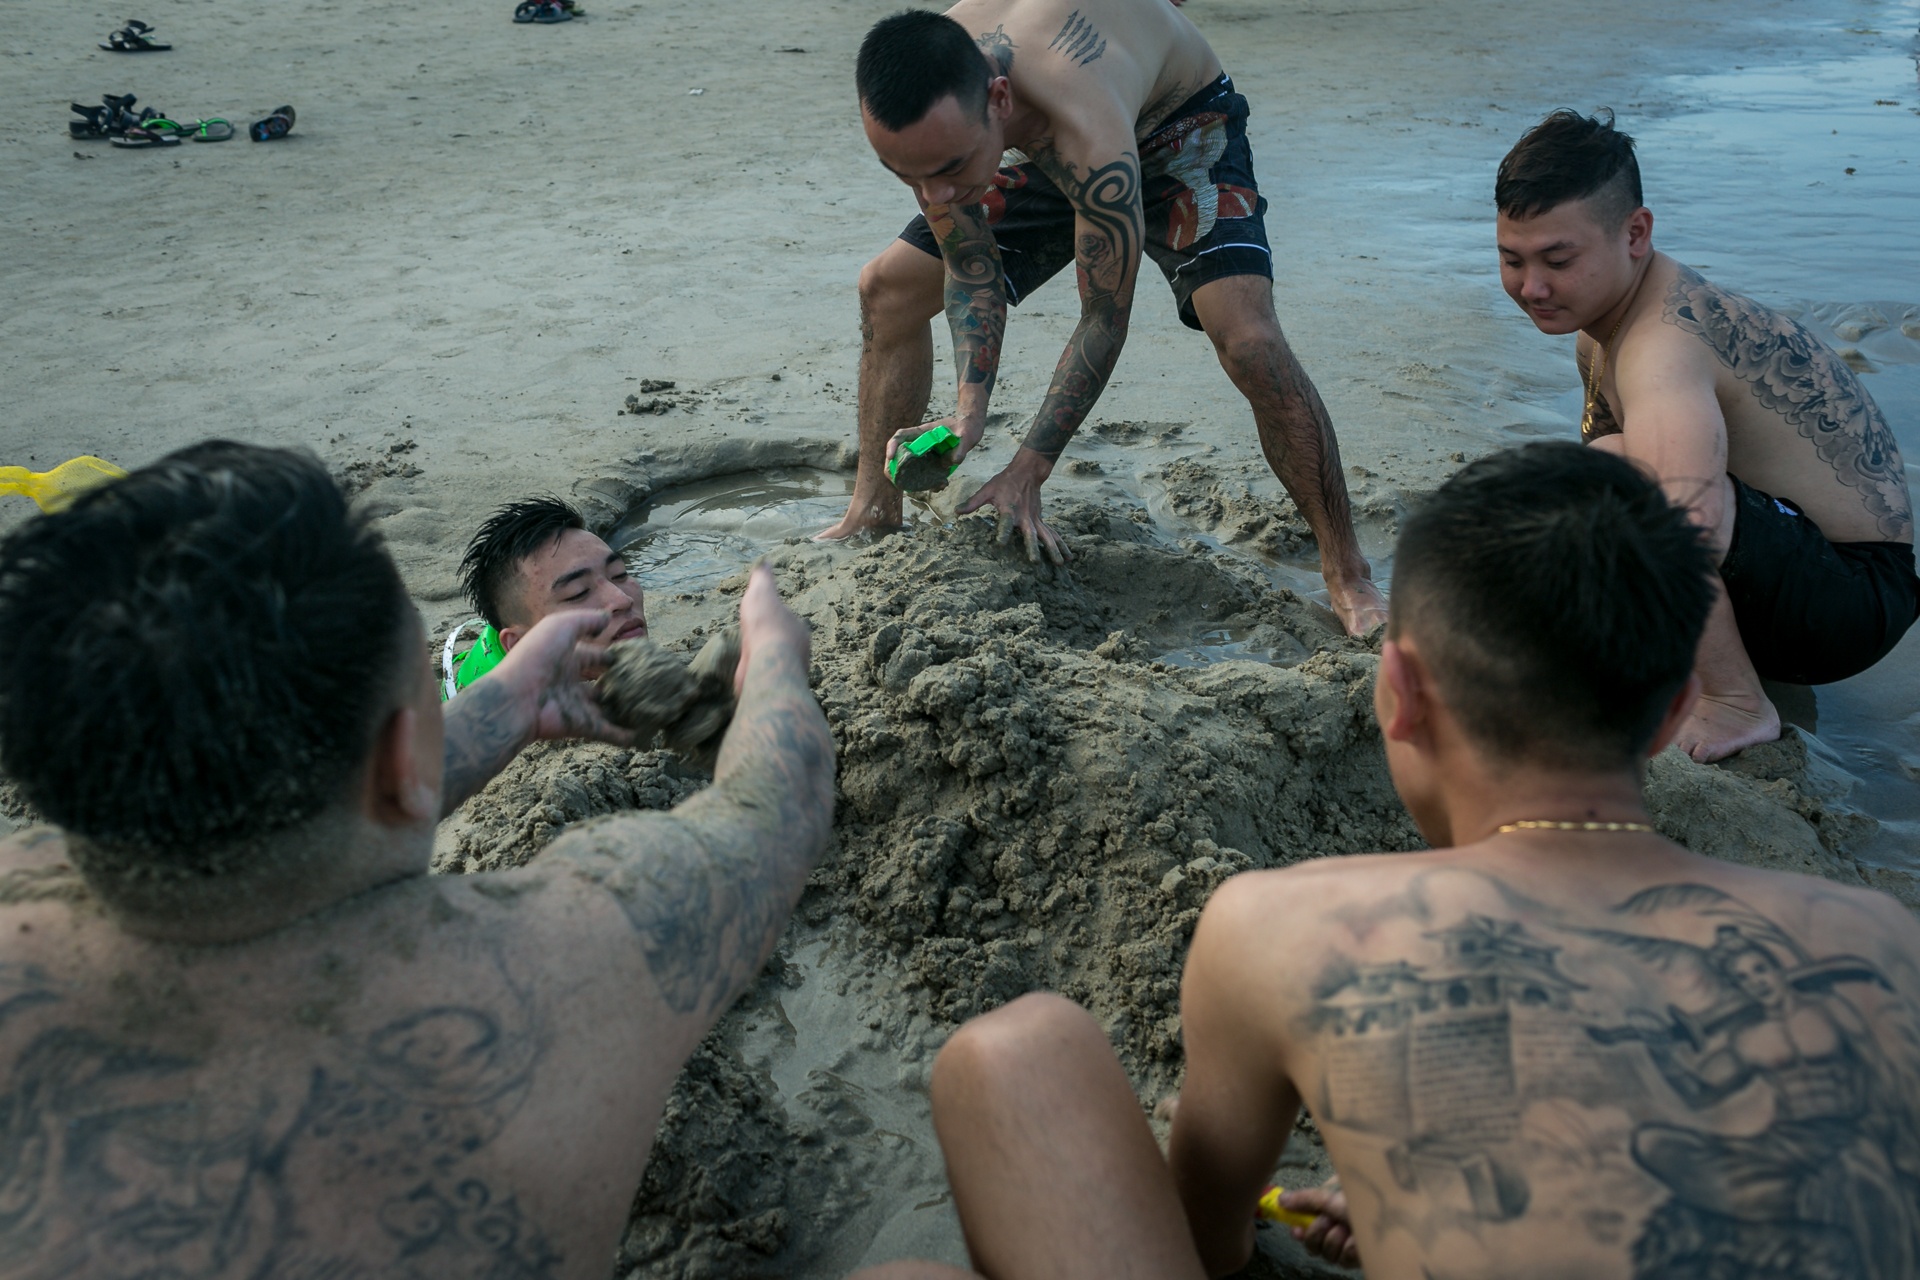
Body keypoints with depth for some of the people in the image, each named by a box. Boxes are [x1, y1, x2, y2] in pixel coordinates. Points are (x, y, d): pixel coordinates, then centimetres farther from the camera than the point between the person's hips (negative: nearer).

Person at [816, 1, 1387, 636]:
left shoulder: (1093, 142, -46)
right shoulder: (929, 106, -29)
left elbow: (1105, 320, -33)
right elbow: (969, 267, -17)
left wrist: (1027, 470, -32)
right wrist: (969, 410, -30)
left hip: (1183, 131, -6)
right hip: (1051, 148, 6)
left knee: (1247, 339, -29)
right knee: (886, 289, -1)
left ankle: (1348, 578, -15)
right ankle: (872, 514, 14)